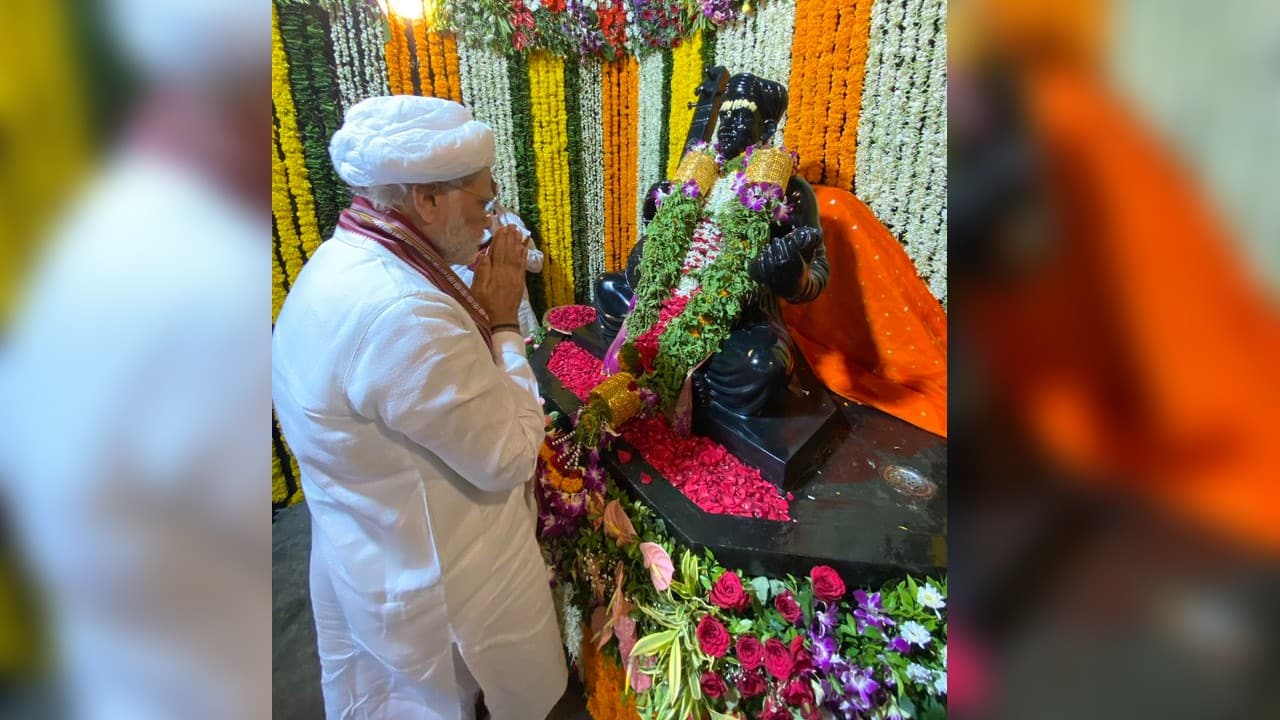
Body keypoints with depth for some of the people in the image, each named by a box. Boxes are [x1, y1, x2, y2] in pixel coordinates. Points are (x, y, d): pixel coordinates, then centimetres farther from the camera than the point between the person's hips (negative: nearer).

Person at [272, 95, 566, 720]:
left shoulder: (347, 261, -2)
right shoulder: (400, 312, -36)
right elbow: (510, 456, -27)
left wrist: (484, 304, -6)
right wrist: (503, 322, -19)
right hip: (438, 588, -9)